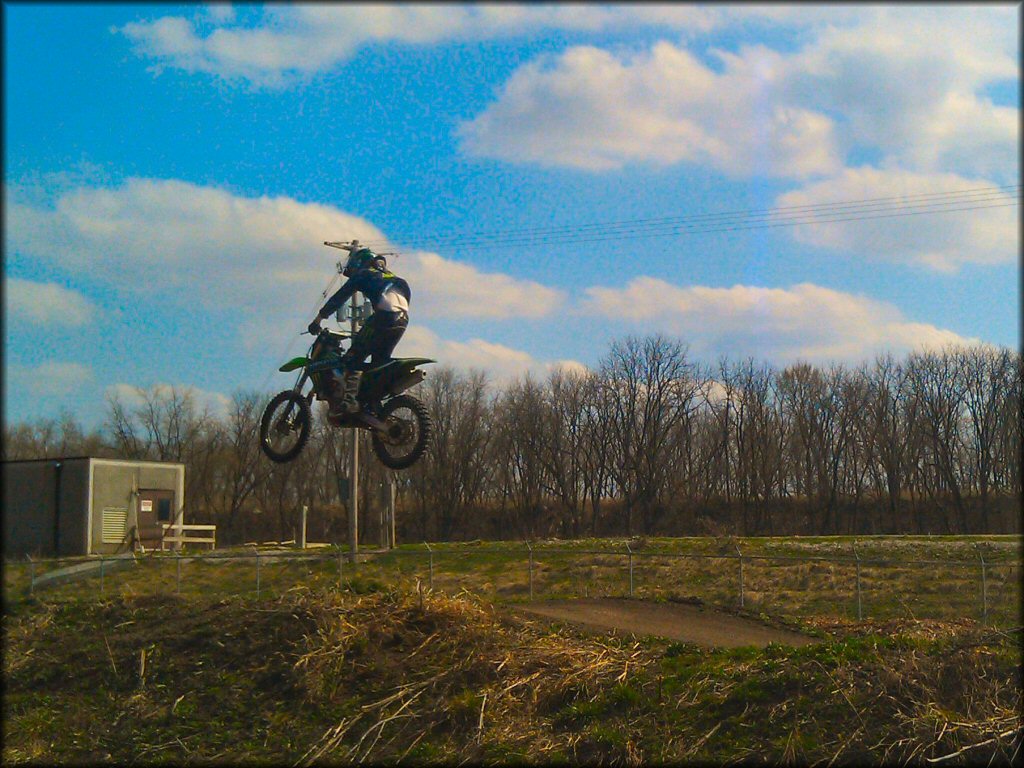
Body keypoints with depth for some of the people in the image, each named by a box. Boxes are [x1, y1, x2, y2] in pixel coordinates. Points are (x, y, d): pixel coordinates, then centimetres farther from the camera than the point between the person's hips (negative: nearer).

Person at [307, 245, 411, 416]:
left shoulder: (362, 275, 16)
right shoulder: (390, 276, 35)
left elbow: (340, 297, 10)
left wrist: (318, 319, 13)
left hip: (385, 314, -7)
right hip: (403, 318, 7)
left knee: (353, 357, -4)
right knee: (379, 362, 17)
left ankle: (348, 400, -20)